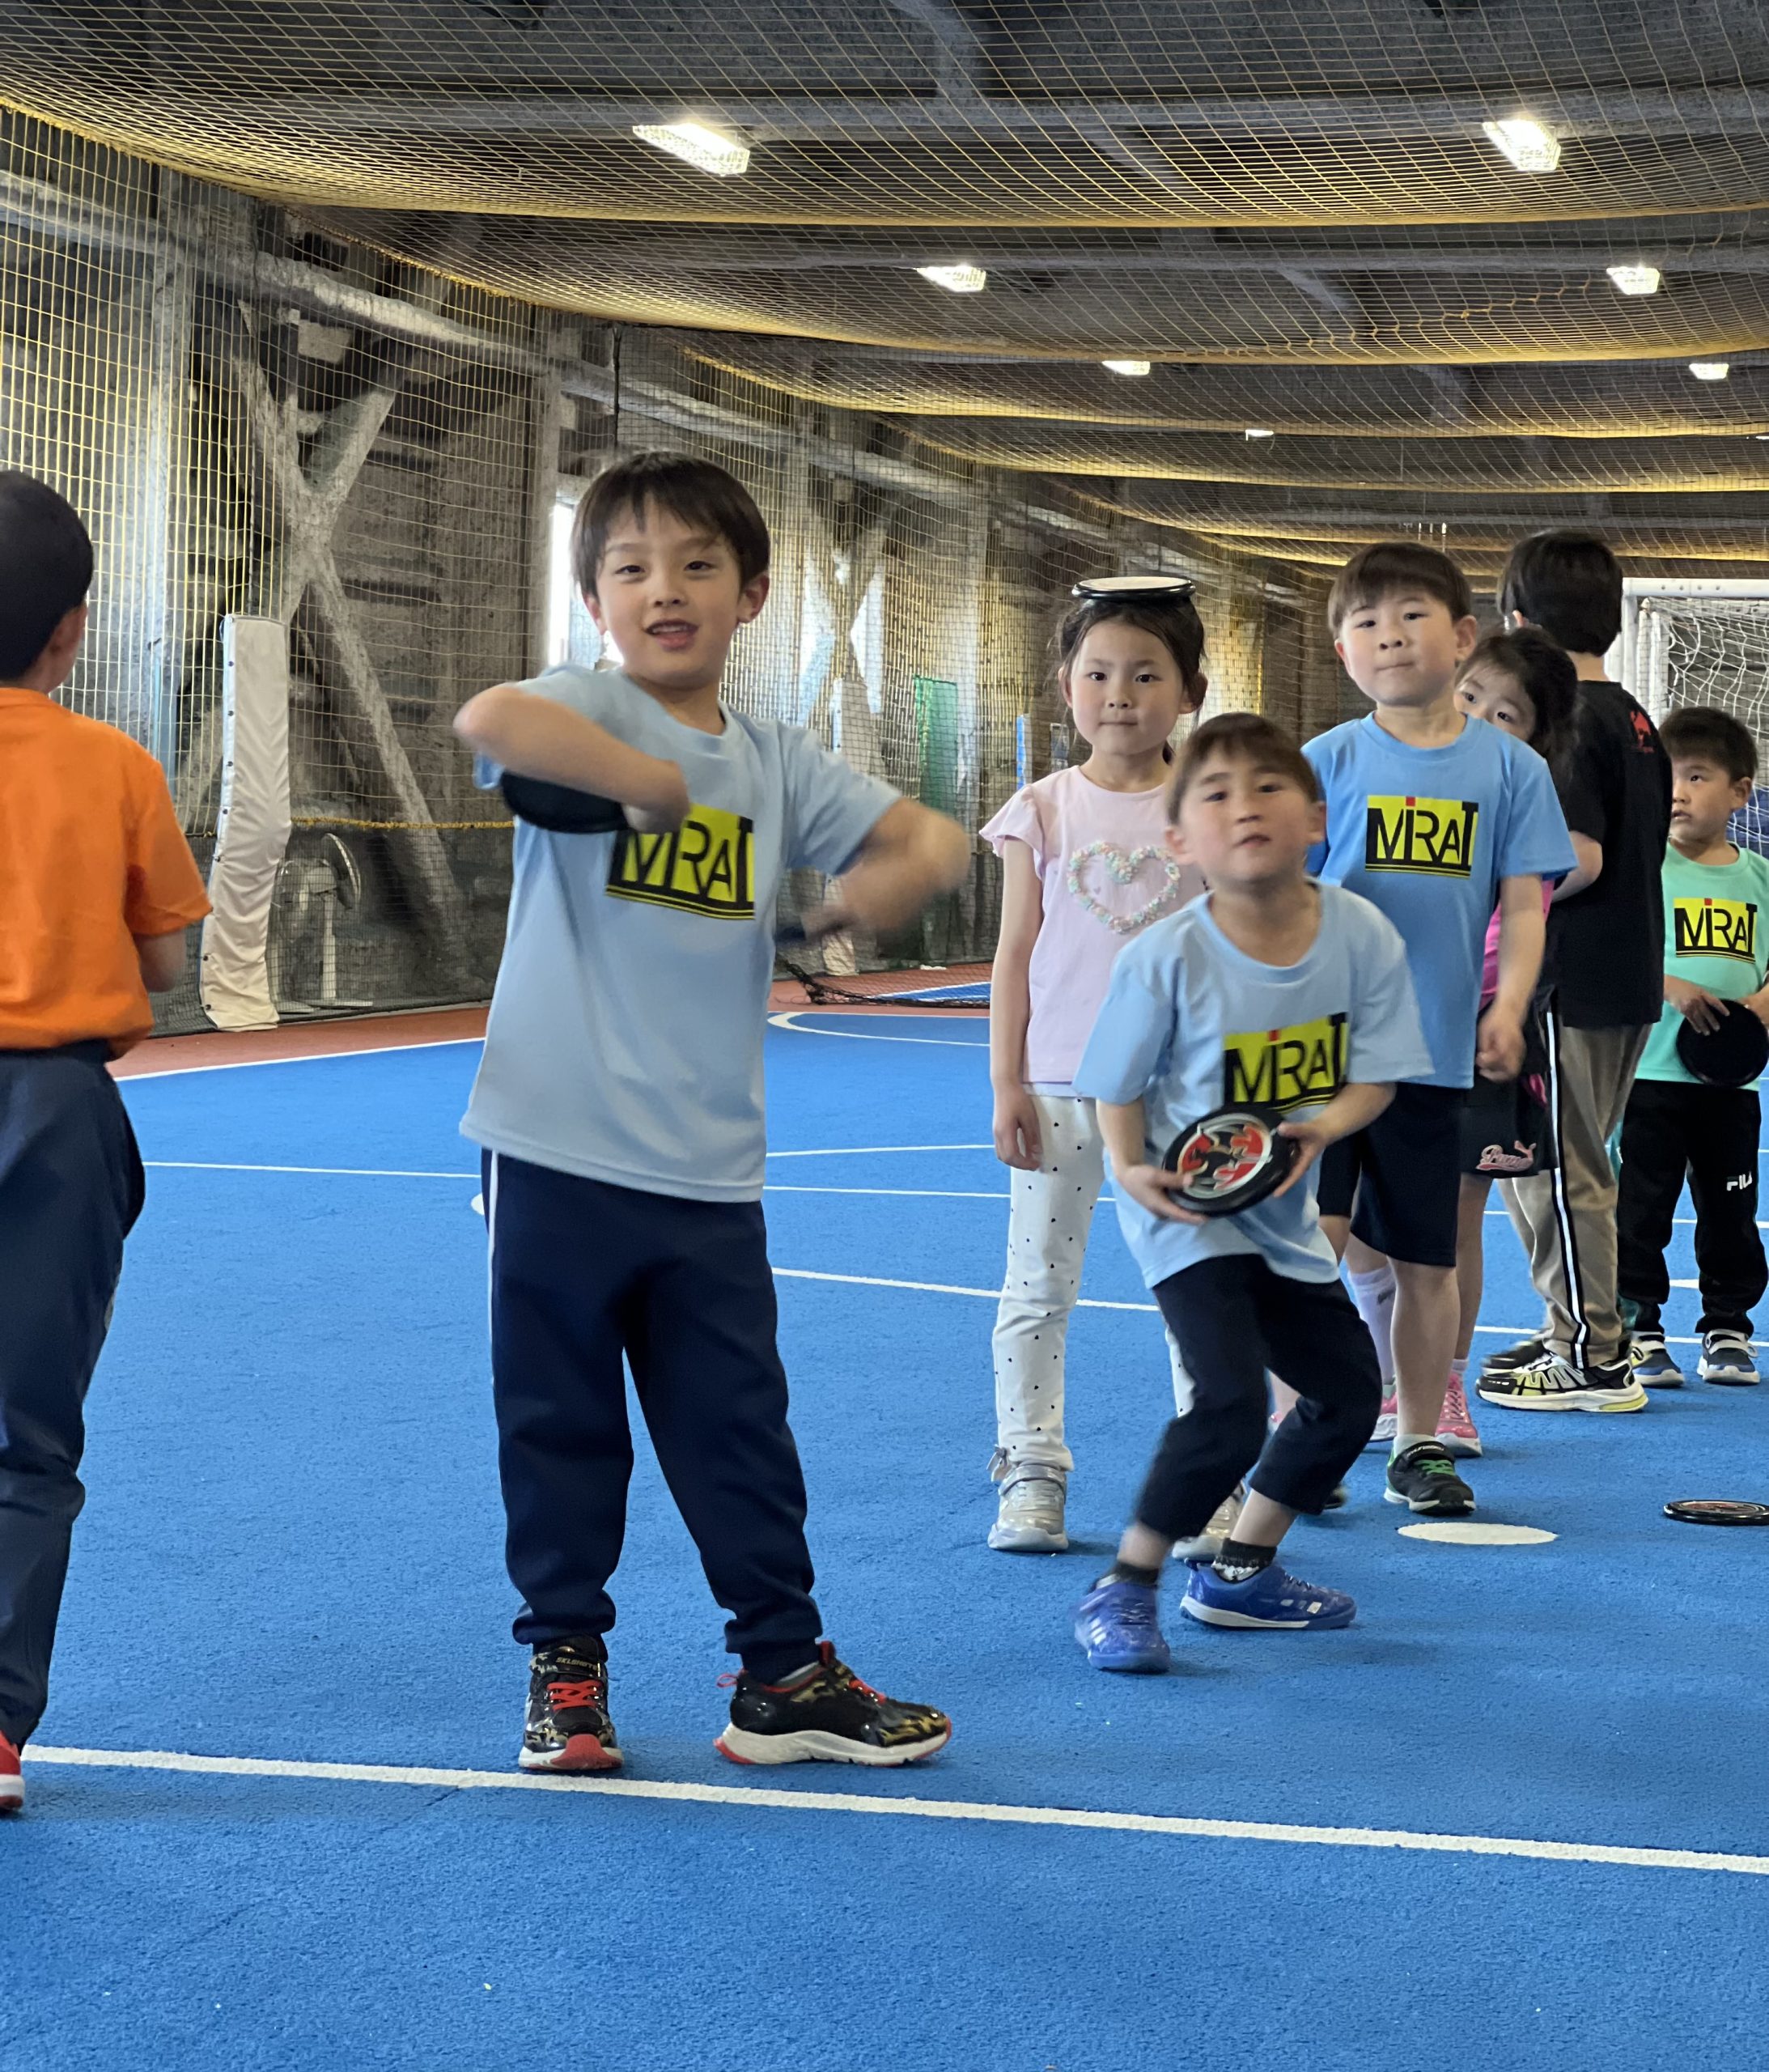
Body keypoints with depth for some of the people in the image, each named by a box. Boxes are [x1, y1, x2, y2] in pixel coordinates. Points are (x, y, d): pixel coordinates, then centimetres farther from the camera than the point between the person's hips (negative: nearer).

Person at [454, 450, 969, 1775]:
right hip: (559, 1152, -4)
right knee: (559, 1425, 8)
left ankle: (786, 1675, 21)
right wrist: (655, 779, -21)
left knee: (741, 1429, 11)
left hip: (711, 1173, 4)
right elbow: (489, 719, -29)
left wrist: (829, 917, -5)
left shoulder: (779, 763, 9)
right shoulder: (589, 709, -5)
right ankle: (565, 1667, 23)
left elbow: (934, 848, 8)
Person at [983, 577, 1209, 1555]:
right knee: (1038, 1287, 4)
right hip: (1061, 1085, 0)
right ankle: (1032, 1474, 12)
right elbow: (1016, 955, 2)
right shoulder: (1043, 812, 1)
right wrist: (1007, 1085, -2)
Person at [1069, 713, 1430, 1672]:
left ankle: (1240, 1572, 35)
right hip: (1184, 1208, -6)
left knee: (1349, 1390, 16)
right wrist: (1132, 1171, -25)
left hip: (1282, 1209, 6)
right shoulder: (1164, 959, -21)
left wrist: (1322, 1126, -25)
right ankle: (1122, 1592, -4)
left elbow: (1375, 1076, -6)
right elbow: (1120, 1086, -9)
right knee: (1231, 1403, -21)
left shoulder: (1362, 936, -12)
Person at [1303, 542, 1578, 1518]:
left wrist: (1507, 1007, -12)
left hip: (1433, 1052, 1)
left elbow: (1524, 903, 2)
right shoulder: (1328, 761, 1)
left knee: (1426, 1261, 9)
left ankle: (1418, 1445, 24)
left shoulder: (1510, 767, 3)